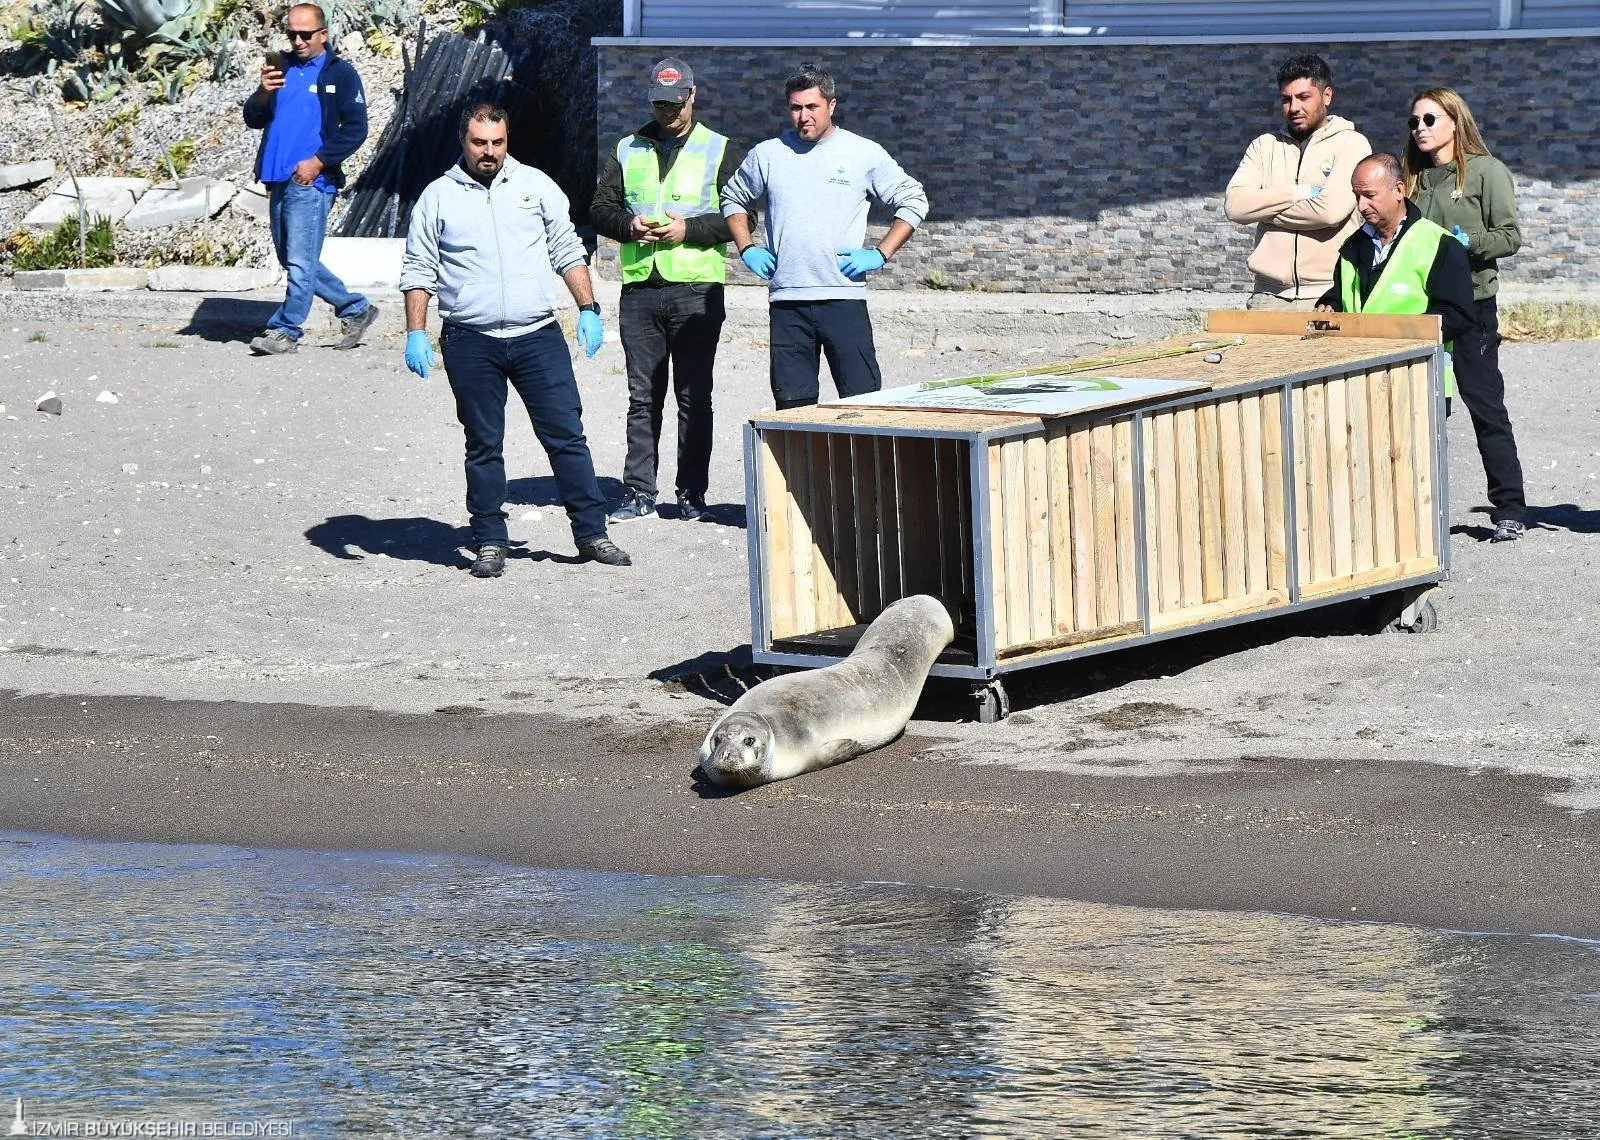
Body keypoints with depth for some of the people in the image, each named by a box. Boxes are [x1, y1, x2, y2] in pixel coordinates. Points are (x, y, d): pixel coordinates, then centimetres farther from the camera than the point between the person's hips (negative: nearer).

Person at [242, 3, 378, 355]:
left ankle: (285, 331, -4)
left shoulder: (340, 73, -1)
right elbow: (253, 120, 13)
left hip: (311, 182, -7)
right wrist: (263, 94, -8)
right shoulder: (282, 68, 15)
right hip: (278, 180, 7)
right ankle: (356, 309, 23)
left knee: (300, 262, -9)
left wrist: (318, 162, -12)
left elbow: (355, 129, -5)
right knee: (291, 261, 12)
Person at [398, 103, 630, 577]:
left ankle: (592, 533, 4)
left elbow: (567, 252, 13)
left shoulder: (535, 186, 9)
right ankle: (490, 542, 10)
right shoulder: (438, 197, 5)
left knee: (566, 435, -1)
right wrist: (415, 334, -2)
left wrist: (588, 310, 5)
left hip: (538, 336, 1)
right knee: (483, 445, 4)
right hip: (471, 344, -1)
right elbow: (418, 271, 6)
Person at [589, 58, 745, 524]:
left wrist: (689, 230, -14)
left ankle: (692, 495, 5)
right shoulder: (628, 150, 14)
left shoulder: (720, 151, 5)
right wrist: (629, 226, -7)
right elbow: (600, 209, 13)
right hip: (639, 289, 3)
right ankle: (638, 493, 7)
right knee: (642, 397, 5)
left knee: (694, 396, 0)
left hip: (696, 290, -3)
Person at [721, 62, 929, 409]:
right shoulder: (767, 155, 10)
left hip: (844, 298, -2)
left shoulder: (864, 154, 3)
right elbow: (733, 198, 26)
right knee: (793, 404, 3)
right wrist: (746, 249, 11)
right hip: (786, 302, 2)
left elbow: (913, 201, 8)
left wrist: (880, 254, -1)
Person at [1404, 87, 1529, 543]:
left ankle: (1509, 509, 1)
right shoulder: (1415, 178, 15)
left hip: (1472, 303, -6)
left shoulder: (1486, 171, -3)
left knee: (1485, 404, -4)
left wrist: (1468, 243, -22)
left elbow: (1509, 236, -7)